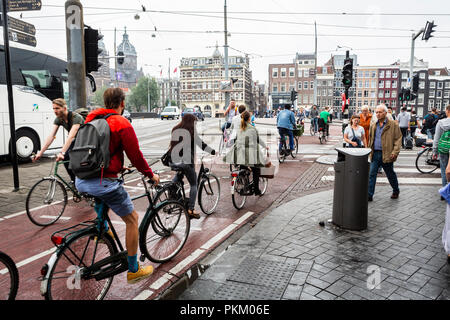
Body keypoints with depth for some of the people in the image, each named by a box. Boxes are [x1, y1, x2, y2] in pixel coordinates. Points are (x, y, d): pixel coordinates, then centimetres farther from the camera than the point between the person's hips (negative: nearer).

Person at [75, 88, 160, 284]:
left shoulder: (91, 119, 12)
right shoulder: (122, 124, -9)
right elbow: (135, 155, -7)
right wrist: (151, 175, 10)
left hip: (80, 181, 7)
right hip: (103, 182, -7)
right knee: (132, 219, 9)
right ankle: (133, 270, 17)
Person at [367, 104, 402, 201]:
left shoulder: (393, 125, -4)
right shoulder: (373, 126, 11)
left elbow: (398, 139, -7)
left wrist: (395, 152, -16)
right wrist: (369, 151, 13)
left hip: (387, 155, -4)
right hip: (375, 154, 4)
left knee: (390, 175, 12)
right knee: (371, 174, -3)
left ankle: (396, 191, 35)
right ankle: (369, 195, 1)